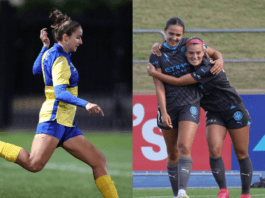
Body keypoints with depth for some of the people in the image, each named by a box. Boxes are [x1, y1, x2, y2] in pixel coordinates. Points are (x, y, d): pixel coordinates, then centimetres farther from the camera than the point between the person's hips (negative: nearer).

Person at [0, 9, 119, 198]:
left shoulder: (49, 53, 17)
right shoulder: (60, 60, -11)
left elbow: (36, 69, 38)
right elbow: (60, 92, -25)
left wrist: (45, 46, 44)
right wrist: (85, 104, -38)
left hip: (67, 124, 10)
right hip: (55, 117, -10)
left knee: (99, 161, 4)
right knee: (34, 164, -26)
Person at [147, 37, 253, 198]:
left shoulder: (208, 69, -27)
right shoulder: (190, 67, -4)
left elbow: (178, 82, -25)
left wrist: (154, 73, -15)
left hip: (234, 111, -5)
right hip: (214, 114, 6)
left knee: (241, 154, 1)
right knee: (214, 150, -17)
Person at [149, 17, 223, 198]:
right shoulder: (157, 55, -3)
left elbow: (214, 53, 15)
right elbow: (159, 86, -8)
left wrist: (220, 61, -9)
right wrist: (163, 112, -17)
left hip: (190, 104, -1)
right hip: (168, 107, 1)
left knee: (184, 147, -20)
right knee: (172, 154, 9)